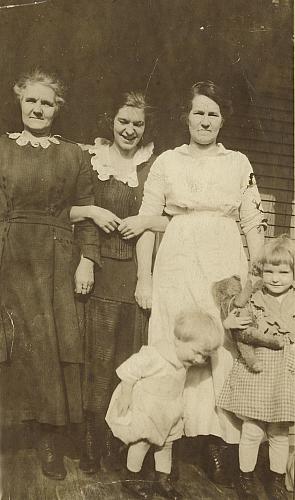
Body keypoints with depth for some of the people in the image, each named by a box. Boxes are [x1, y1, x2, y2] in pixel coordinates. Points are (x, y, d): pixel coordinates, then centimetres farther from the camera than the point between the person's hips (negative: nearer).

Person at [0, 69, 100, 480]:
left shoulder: (72, 155, 11)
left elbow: (86, 212, 7)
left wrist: (88, 259, -3)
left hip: (56, 263, 1)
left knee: (55, 346, 1)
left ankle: (50, 442, 15)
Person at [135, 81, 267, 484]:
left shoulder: (239, 163, 11)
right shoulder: (166, 162, 7)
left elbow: (253, 223, 8)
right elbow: (147, 221, 4)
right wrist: (144, 279, -1)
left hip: (226, 264, 1)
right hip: (177, 265, -1)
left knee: (224, 349, 0)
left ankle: (217, 439, 12)